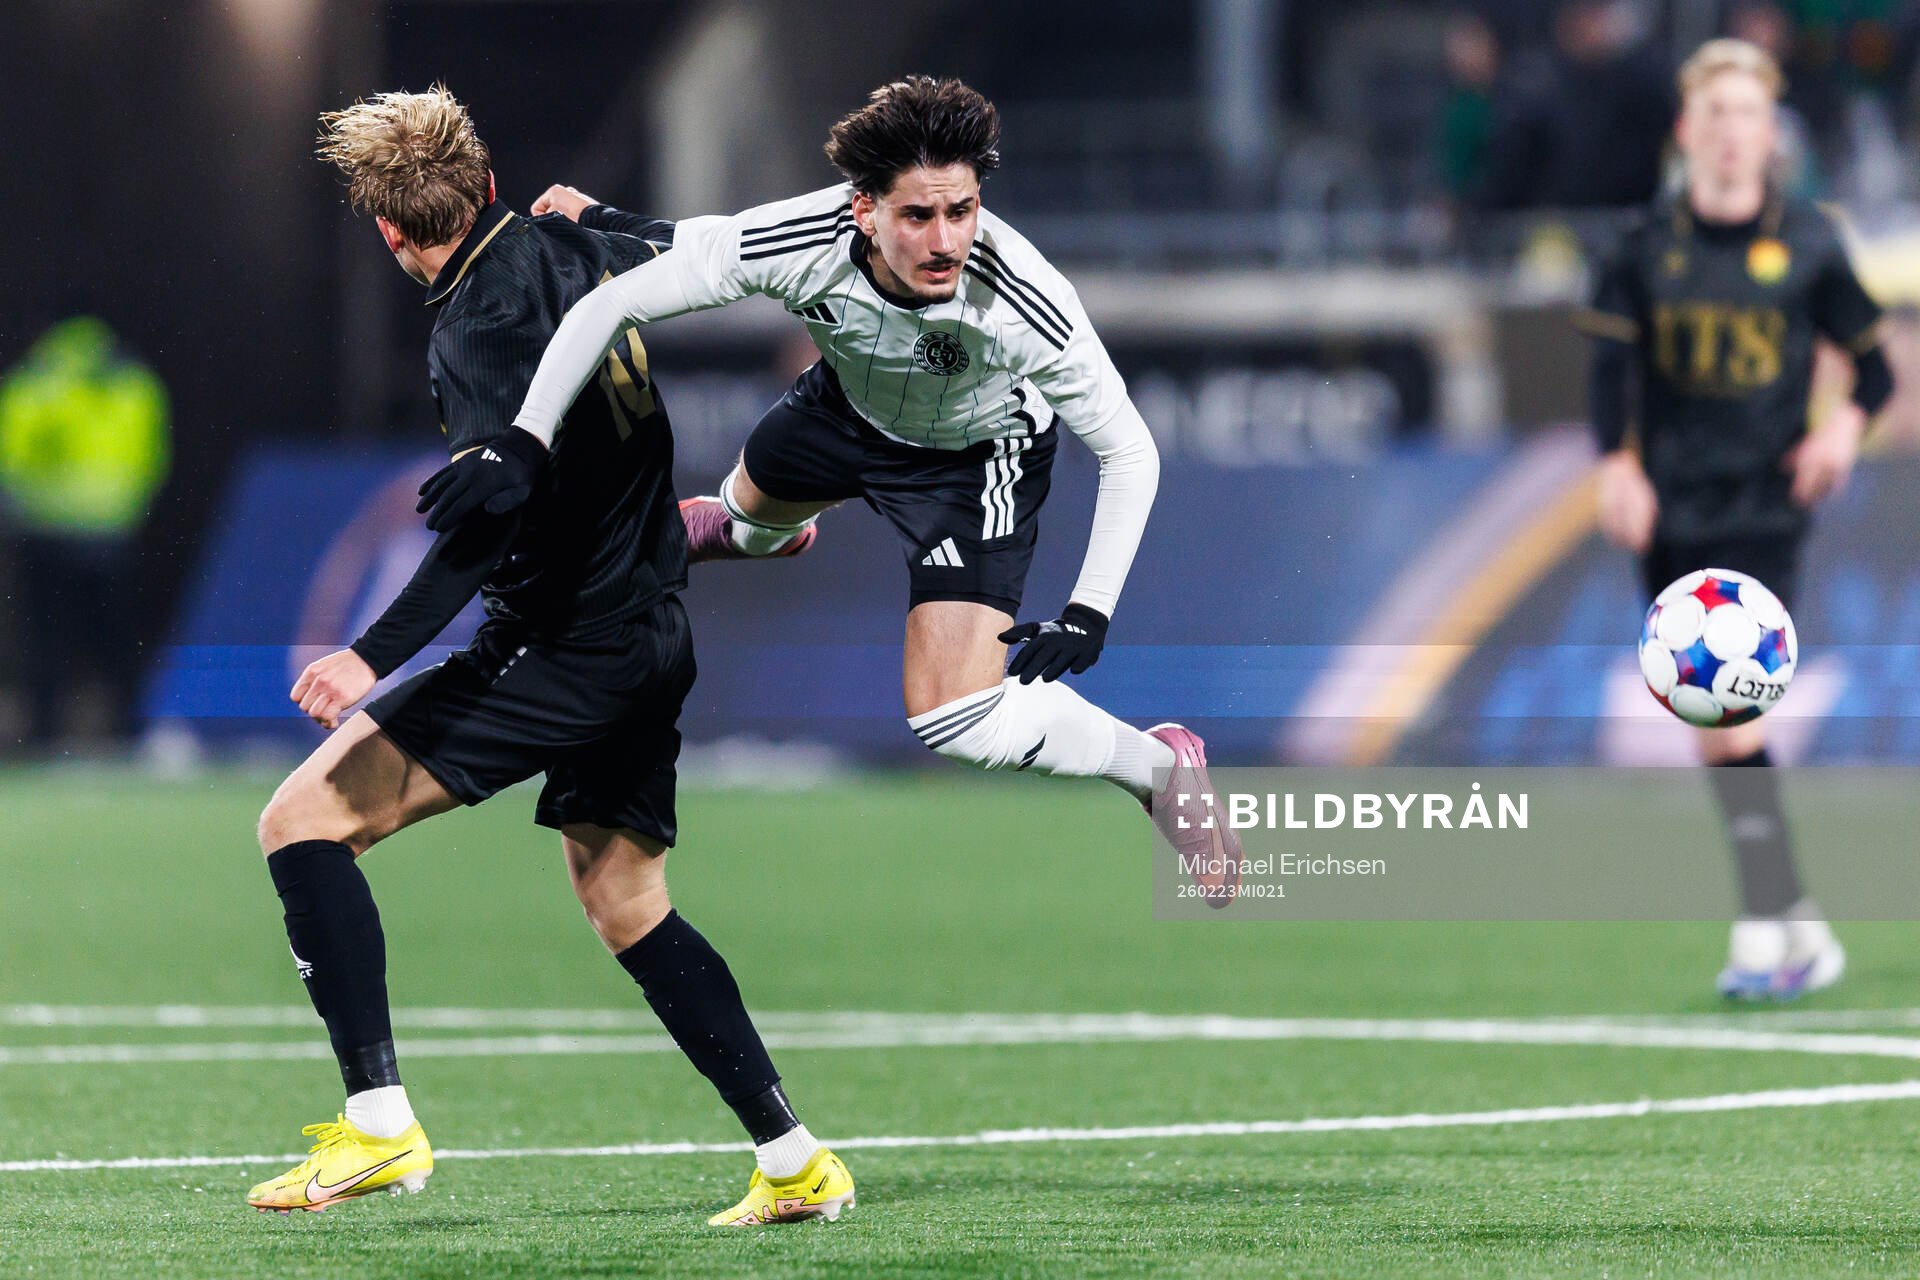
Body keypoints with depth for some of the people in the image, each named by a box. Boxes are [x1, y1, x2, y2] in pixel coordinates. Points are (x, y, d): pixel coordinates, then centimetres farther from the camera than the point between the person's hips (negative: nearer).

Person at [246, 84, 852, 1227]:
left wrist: (378, 657, -32)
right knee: (627, 907, 21)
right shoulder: (573, 249, 7)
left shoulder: (483, 320, -17)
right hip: (650, 639, 9)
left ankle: (380, 1122, -16)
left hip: (563, 648, -9)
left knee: (305, 820, -9)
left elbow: (502, 509, -27)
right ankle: (796, 1164, 18)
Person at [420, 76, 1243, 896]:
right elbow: (611, 305, -27)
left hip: (976, 453, -4)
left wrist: (1088, 615, -33)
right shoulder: (797, 243, -39)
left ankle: (1161, 766, 10)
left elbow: (1128, 451, -26)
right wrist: (520, 443, -31)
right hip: (850, 400, 4)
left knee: (955, 724, -17)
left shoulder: (1022, 302, -42)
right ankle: (745, 531, 76)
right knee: (752, 507, 35)